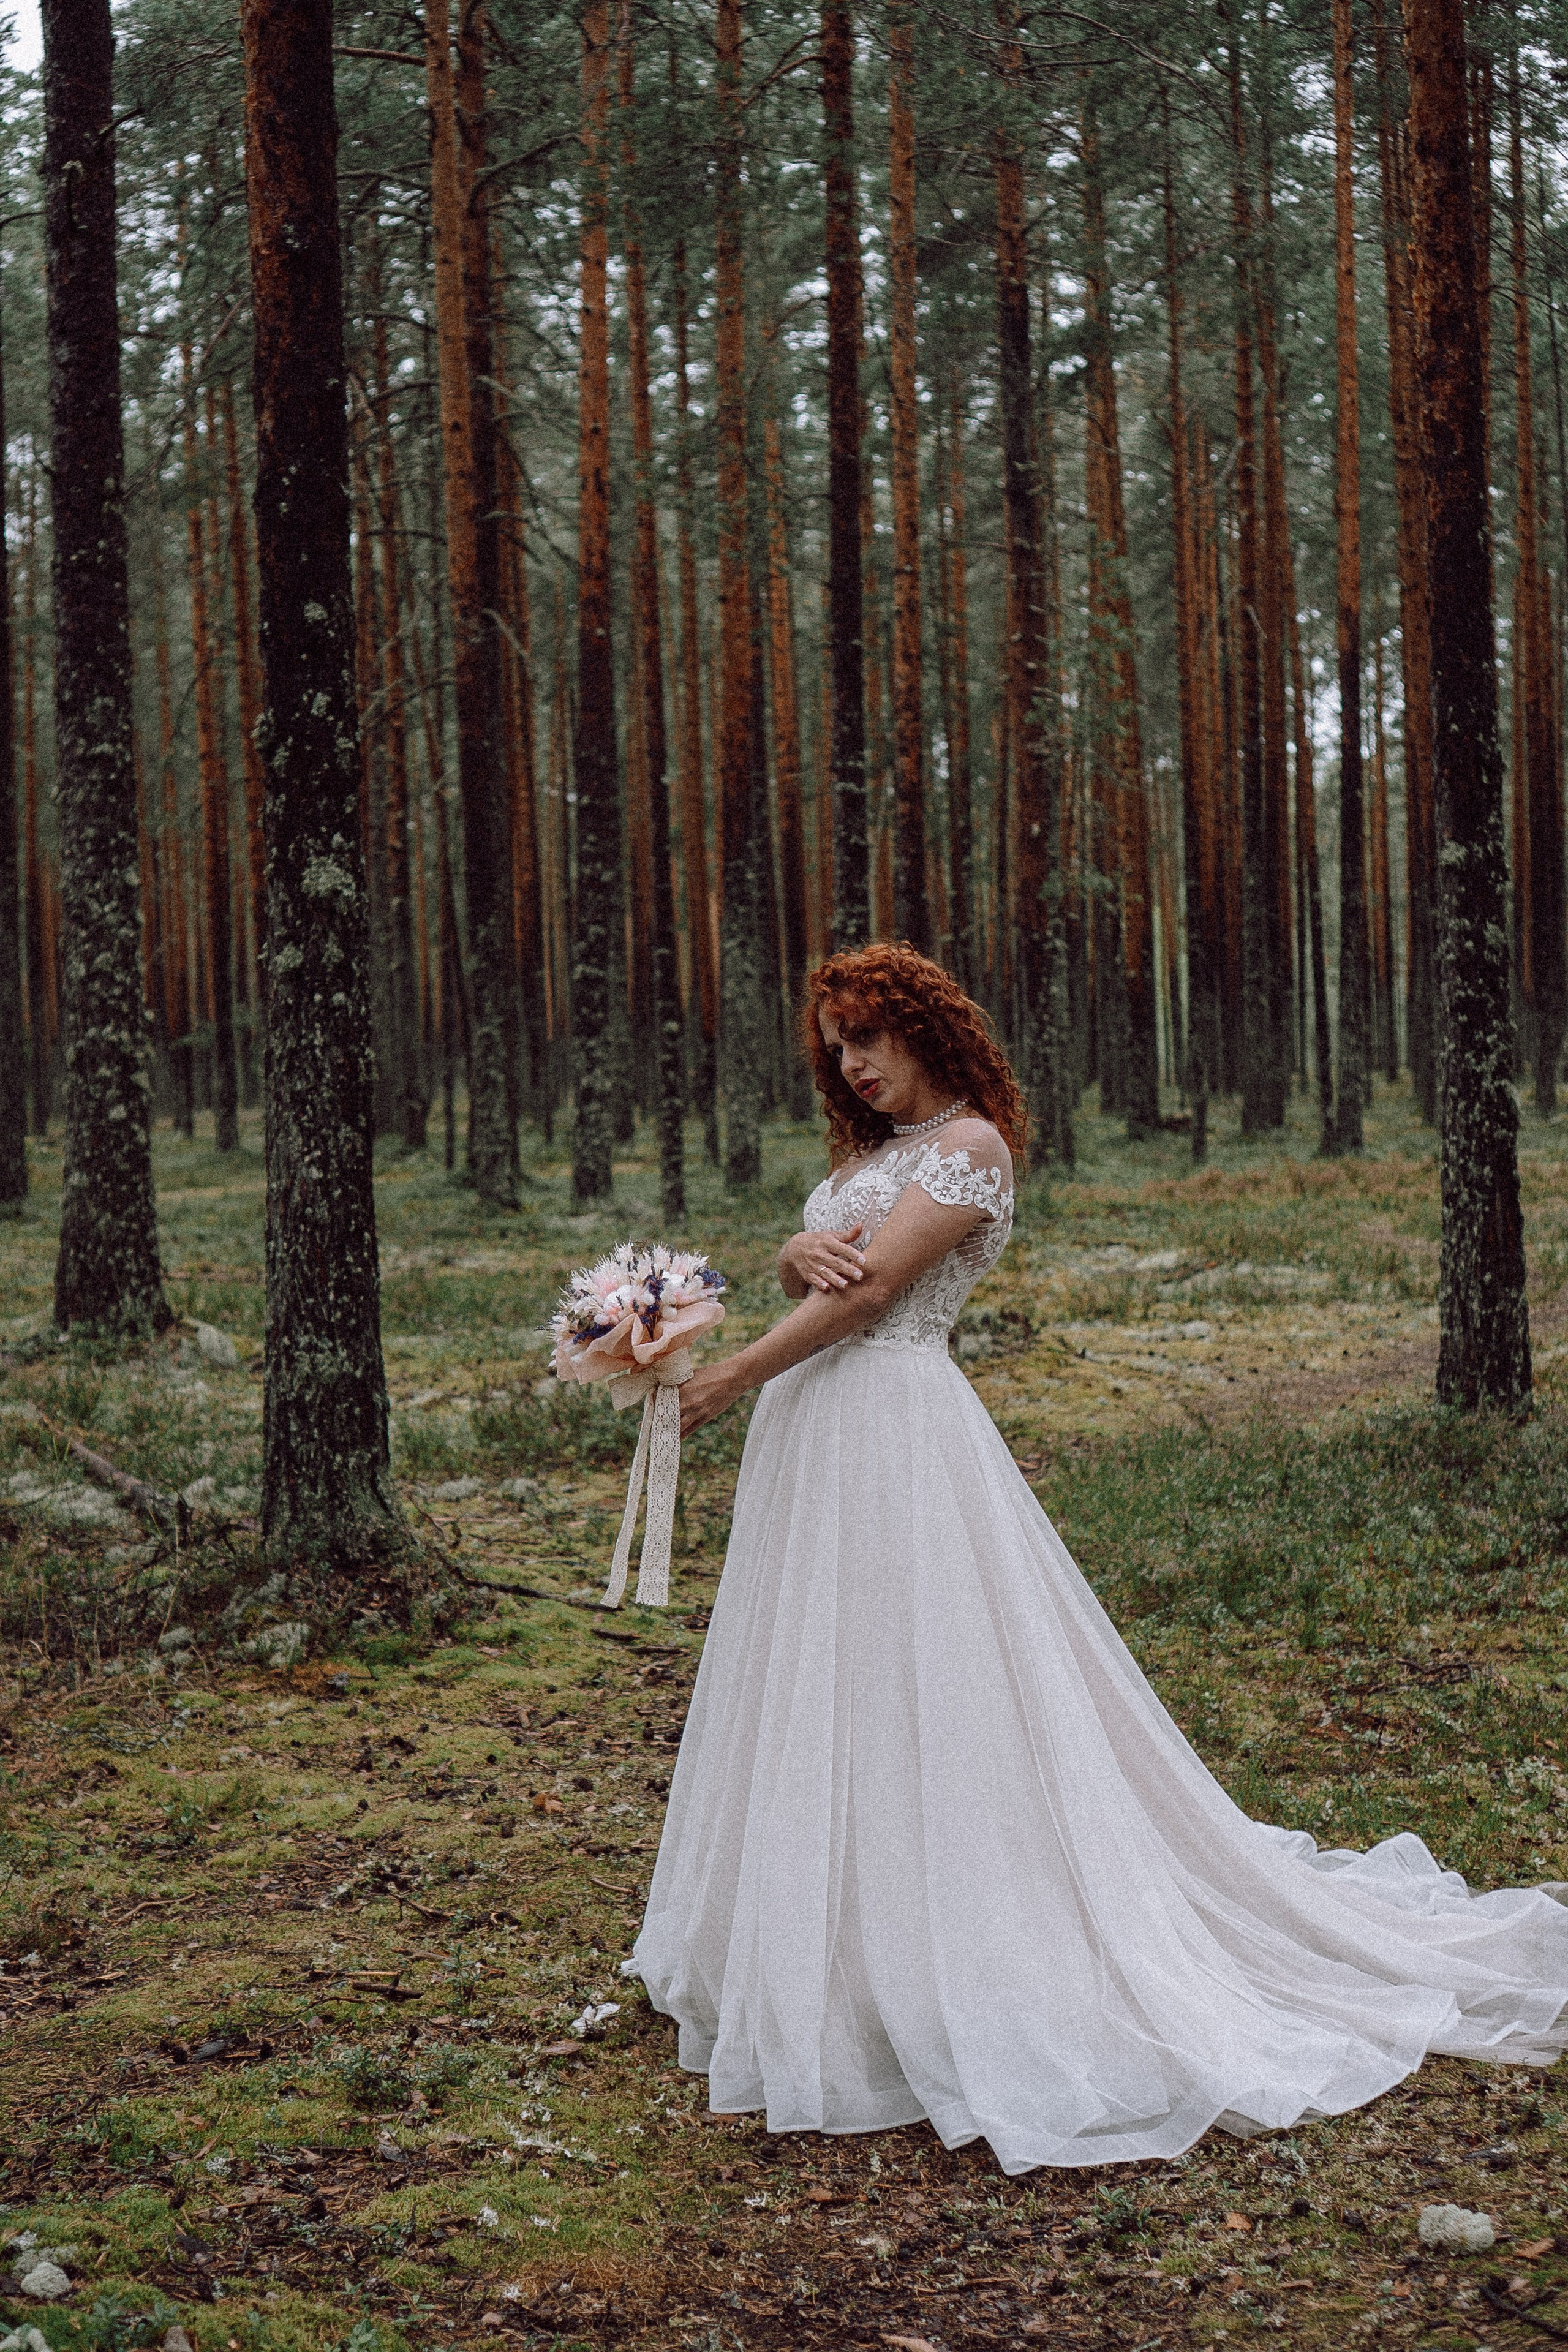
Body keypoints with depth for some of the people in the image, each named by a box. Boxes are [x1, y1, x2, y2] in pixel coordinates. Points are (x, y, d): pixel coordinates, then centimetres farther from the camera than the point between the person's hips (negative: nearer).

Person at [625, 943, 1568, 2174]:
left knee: (923, 1696, -6)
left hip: (902, 1426, -9)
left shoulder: (969, 1142, -10)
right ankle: (821, 1957, 23)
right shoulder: (867, 1150, 17)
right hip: (817, 1438, 9)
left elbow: (870, 1291, -16)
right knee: (824, 1700, 13)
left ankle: (963, 1987, 2)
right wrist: (800, 1255, -15)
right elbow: (806, 1273, 9)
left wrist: (730, 1379, -13)